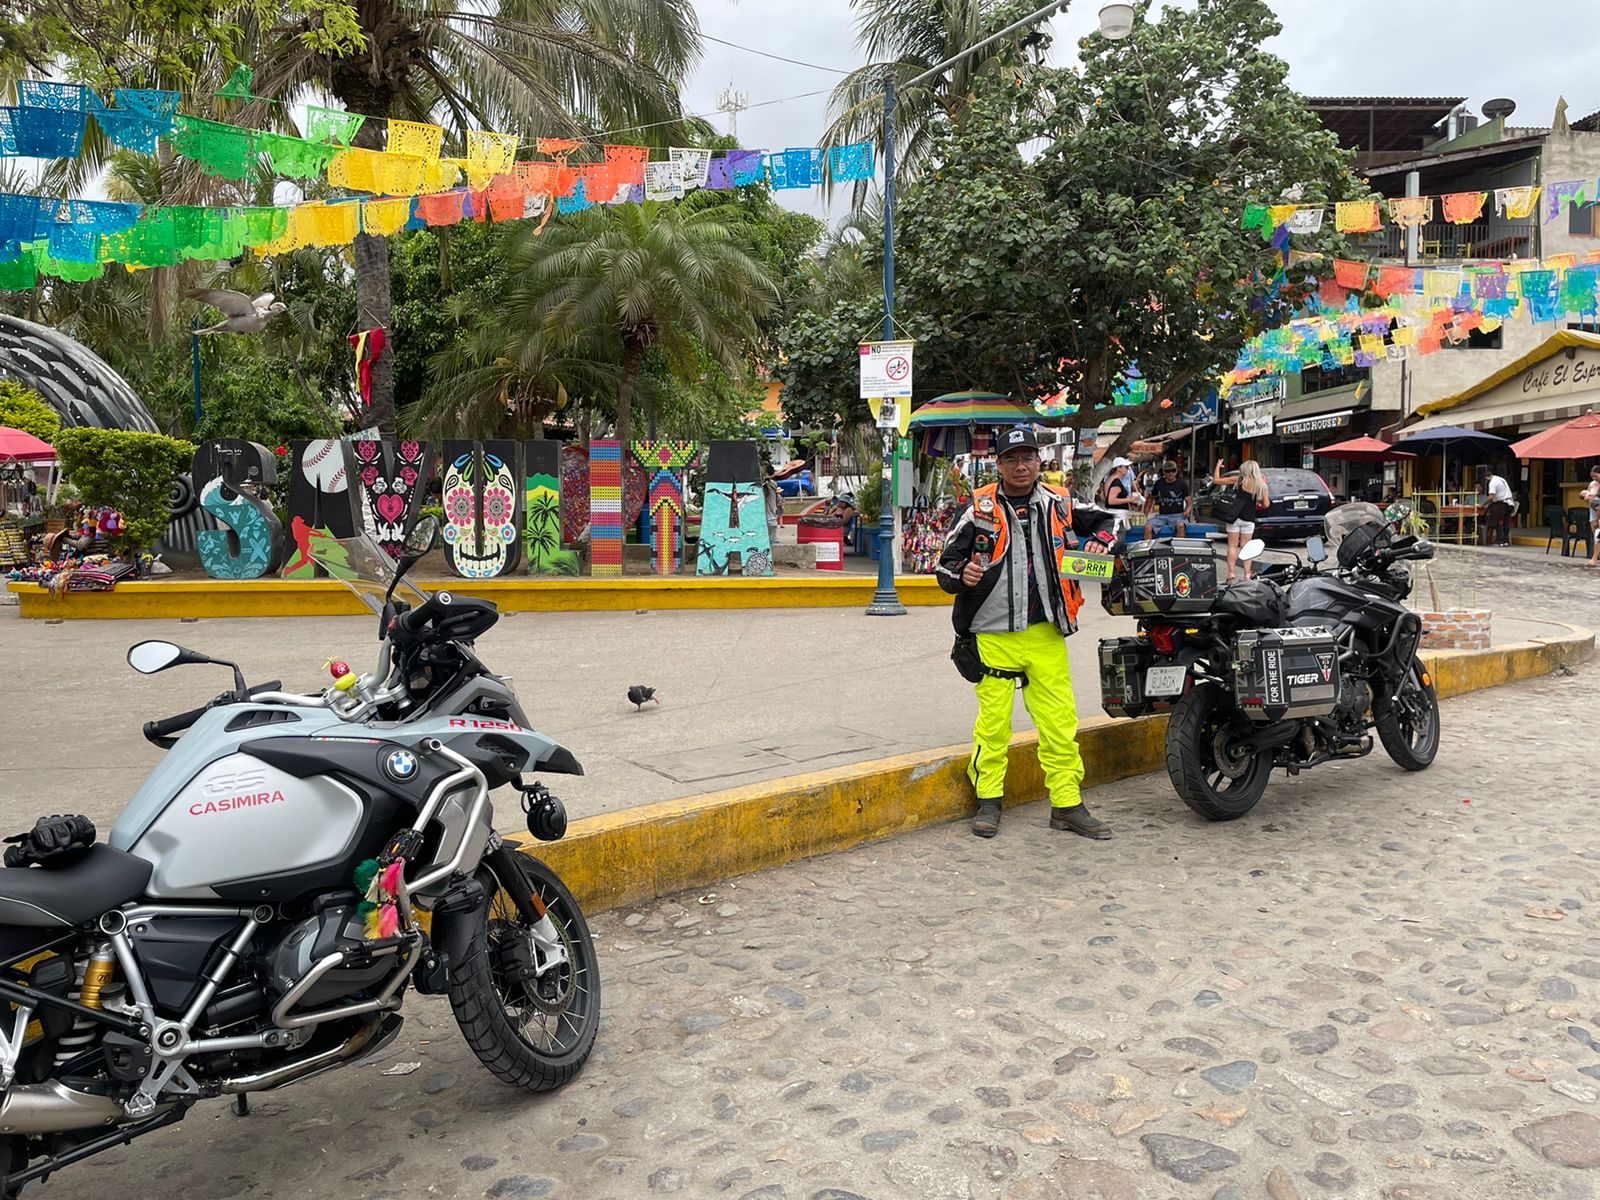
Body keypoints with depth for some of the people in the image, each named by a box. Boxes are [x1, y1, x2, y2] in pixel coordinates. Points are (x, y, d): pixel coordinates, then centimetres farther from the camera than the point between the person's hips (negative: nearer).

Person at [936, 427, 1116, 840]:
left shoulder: (1059, 504, 7)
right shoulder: (978, 508, 1)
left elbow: (1102, 521, 24)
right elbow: (946, 563, 3)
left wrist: (1098, 542, 3)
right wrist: (961, 574, -19)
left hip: (1045, 634, 2)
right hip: (993, 635, -2)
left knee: (1060, 721, 3)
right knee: (993, 721, 3)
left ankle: (1067, 804, 14)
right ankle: (989, 800, 19)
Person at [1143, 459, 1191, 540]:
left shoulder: (1182, 484, 6)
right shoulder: (1159, 483, 12)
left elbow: (1189, 501, 7)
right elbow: (1151, 498, 24)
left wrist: (1187, 510, -16)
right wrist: (1146, 514, 13)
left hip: (1178, 514, -2)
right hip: (1162, 515, 2)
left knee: (1181, 525, -37)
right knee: (1147, 527, -27)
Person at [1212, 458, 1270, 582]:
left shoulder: (1238, 480, -4)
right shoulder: (1261, 485, 1)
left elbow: (1216, 480, 0)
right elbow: (1266, 504, 6)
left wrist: (1218, 466, 16)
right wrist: (1264, 486, 13)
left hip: (1235, 517, -2)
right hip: (1249, 519, 2)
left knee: (1232, 546, 5)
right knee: (1245, 547, 9)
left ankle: (1231, 573, -3)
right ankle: (1247, 574, 5)